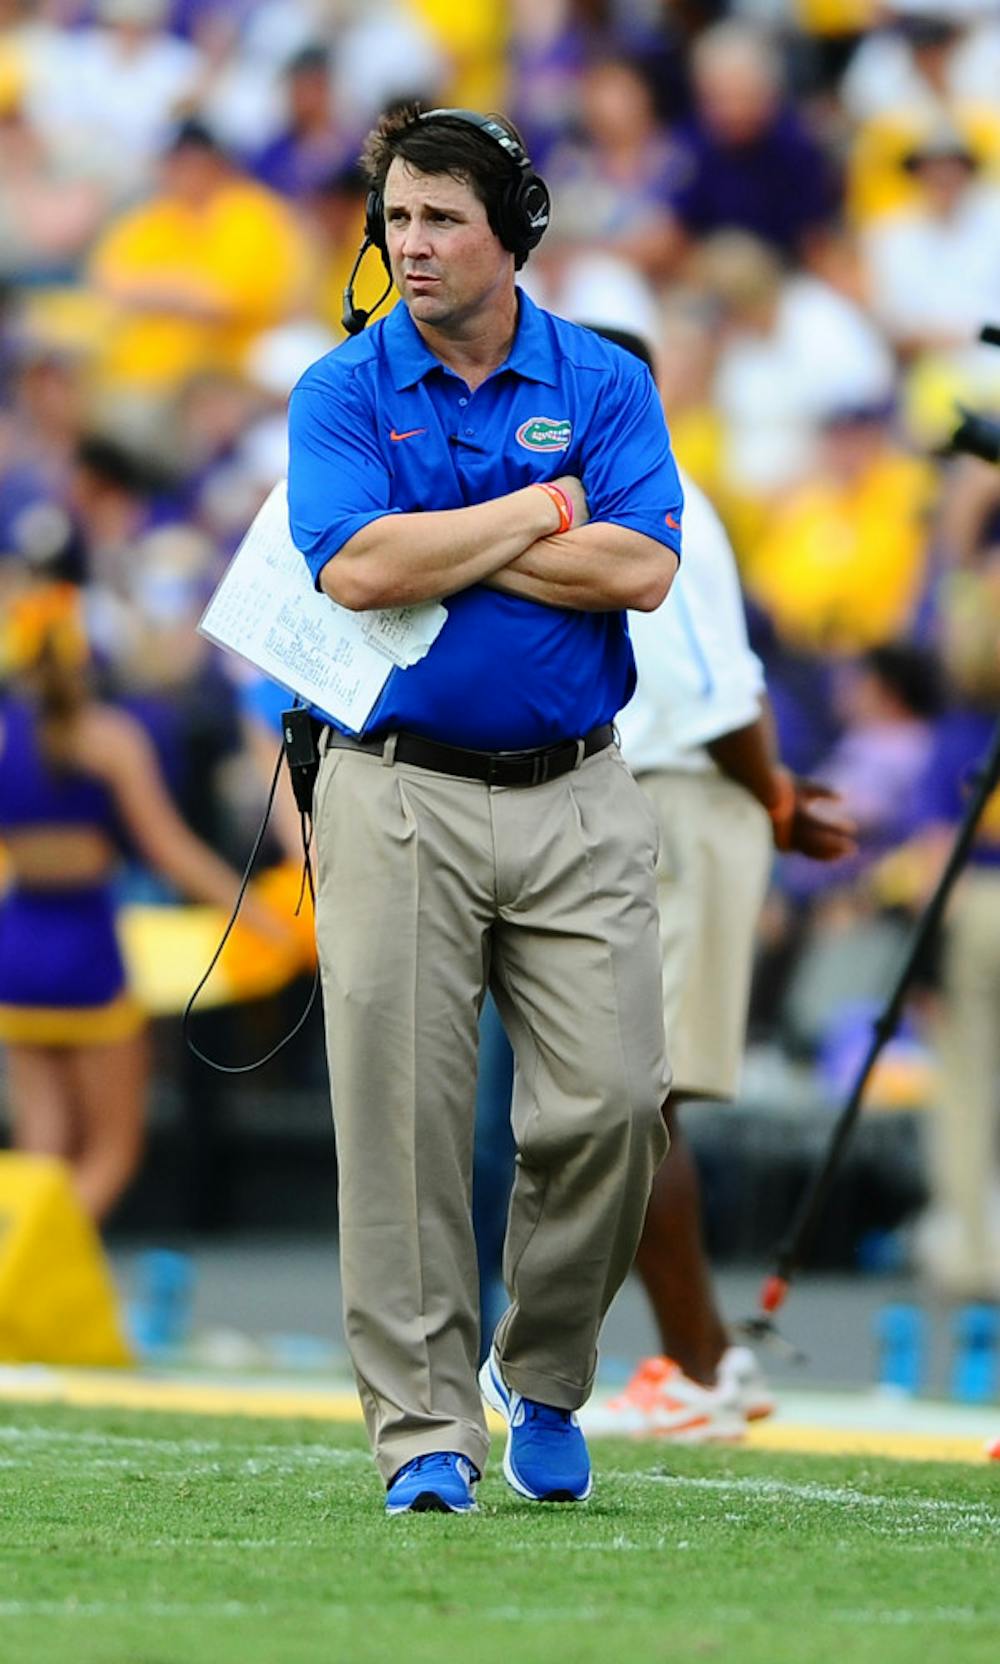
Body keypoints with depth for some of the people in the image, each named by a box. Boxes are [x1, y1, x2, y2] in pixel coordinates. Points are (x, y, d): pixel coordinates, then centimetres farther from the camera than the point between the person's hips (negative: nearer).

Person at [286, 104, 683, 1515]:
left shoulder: (604, 383, 5)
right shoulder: (343, 392, 2)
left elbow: (641, 569, -10)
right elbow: (358, 567, -15)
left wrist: (441, 546, -10)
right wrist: (543, 513, -7)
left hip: (576, 802, 1)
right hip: (399, 798, -1)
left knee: (610, 1105, -5)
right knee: (402, 1114, -4)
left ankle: (543, 1379, 17)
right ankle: (424, 1429, 1)